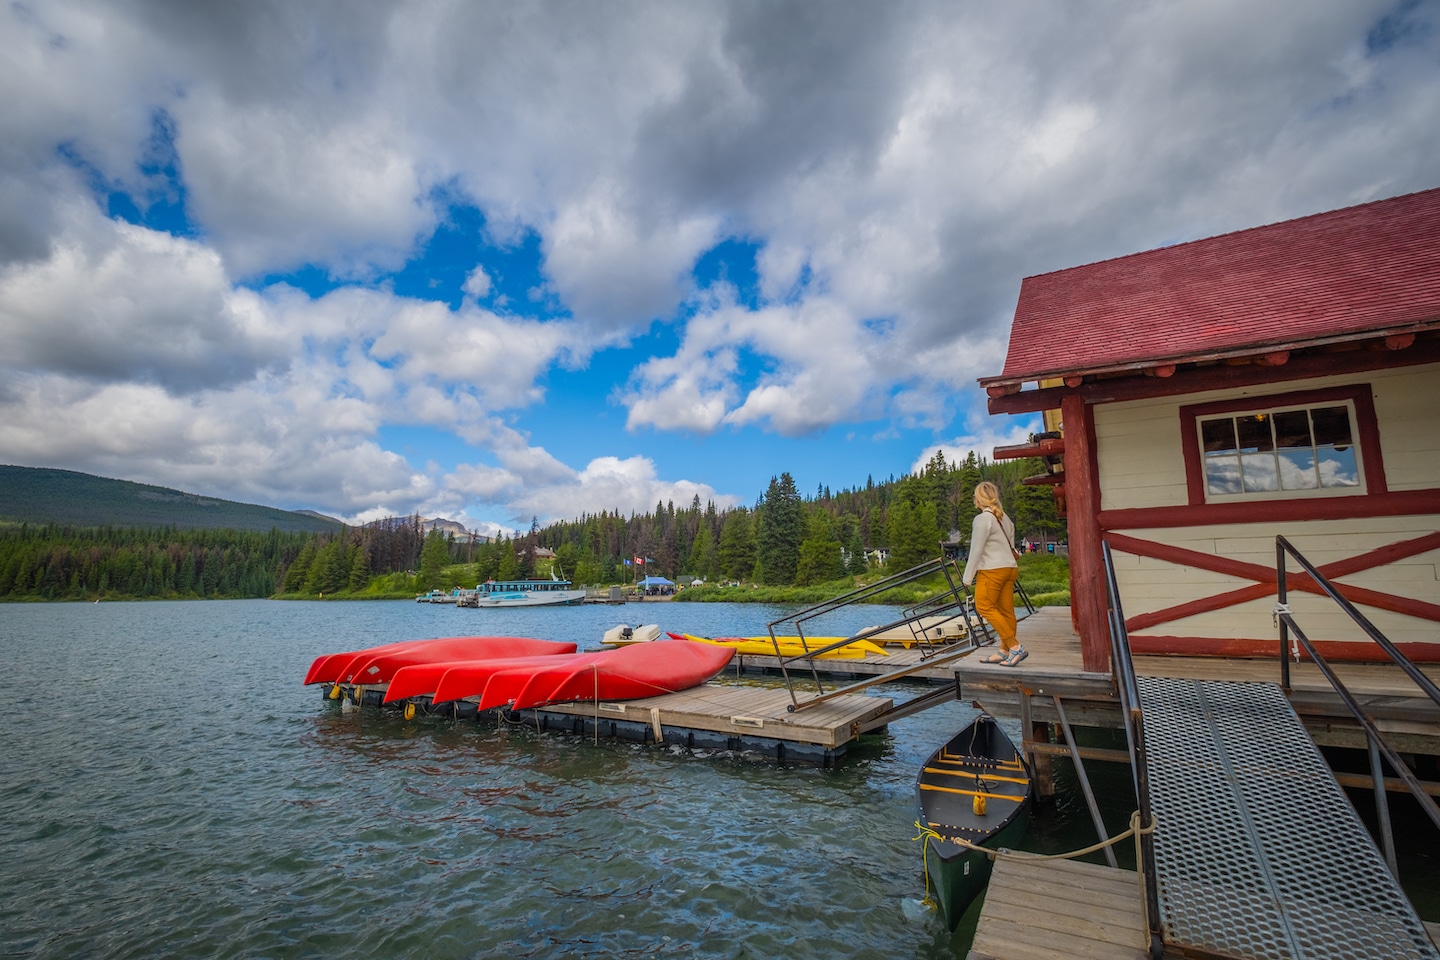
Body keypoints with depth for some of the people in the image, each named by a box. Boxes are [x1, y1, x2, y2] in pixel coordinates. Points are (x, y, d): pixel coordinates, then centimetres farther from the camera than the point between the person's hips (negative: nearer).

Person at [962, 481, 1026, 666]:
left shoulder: (983, 519, -11)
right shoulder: (1004, 518, 14)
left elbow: (976, 550, -13)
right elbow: (1010, 545, 14)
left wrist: (968, 577, -7)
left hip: (992, 570, -9)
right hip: (1010, 568, 9)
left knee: (984, 606, -3)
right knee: (1006, 610, 8)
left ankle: (1015, 647, -7)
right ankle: (1004, 651, 13)